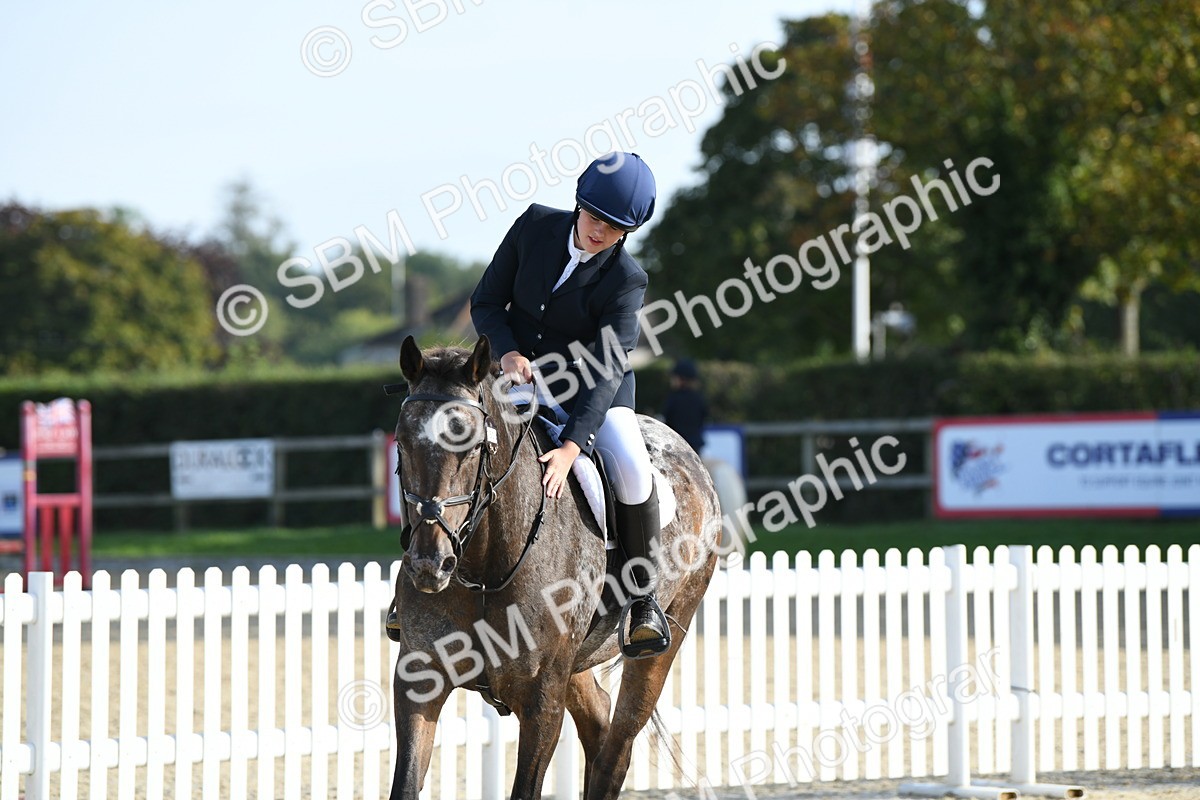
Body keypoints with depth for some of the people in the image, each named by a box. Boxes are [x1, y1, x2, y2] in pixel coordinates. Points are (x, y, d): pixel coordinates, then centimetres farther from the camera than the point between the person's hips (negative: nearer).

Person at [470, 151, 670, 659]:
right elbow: (486, 301, 0)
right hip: (516, 371, 2)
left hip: (591, 388, -2)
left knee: (631, 470, -27)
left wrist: (572, 447, -38)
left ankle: (644, 600, -7)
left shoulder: (625, 280, -17)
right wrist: (507, 352, -22)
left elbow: (606, 371, -26)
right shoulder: (535, 226, -8)